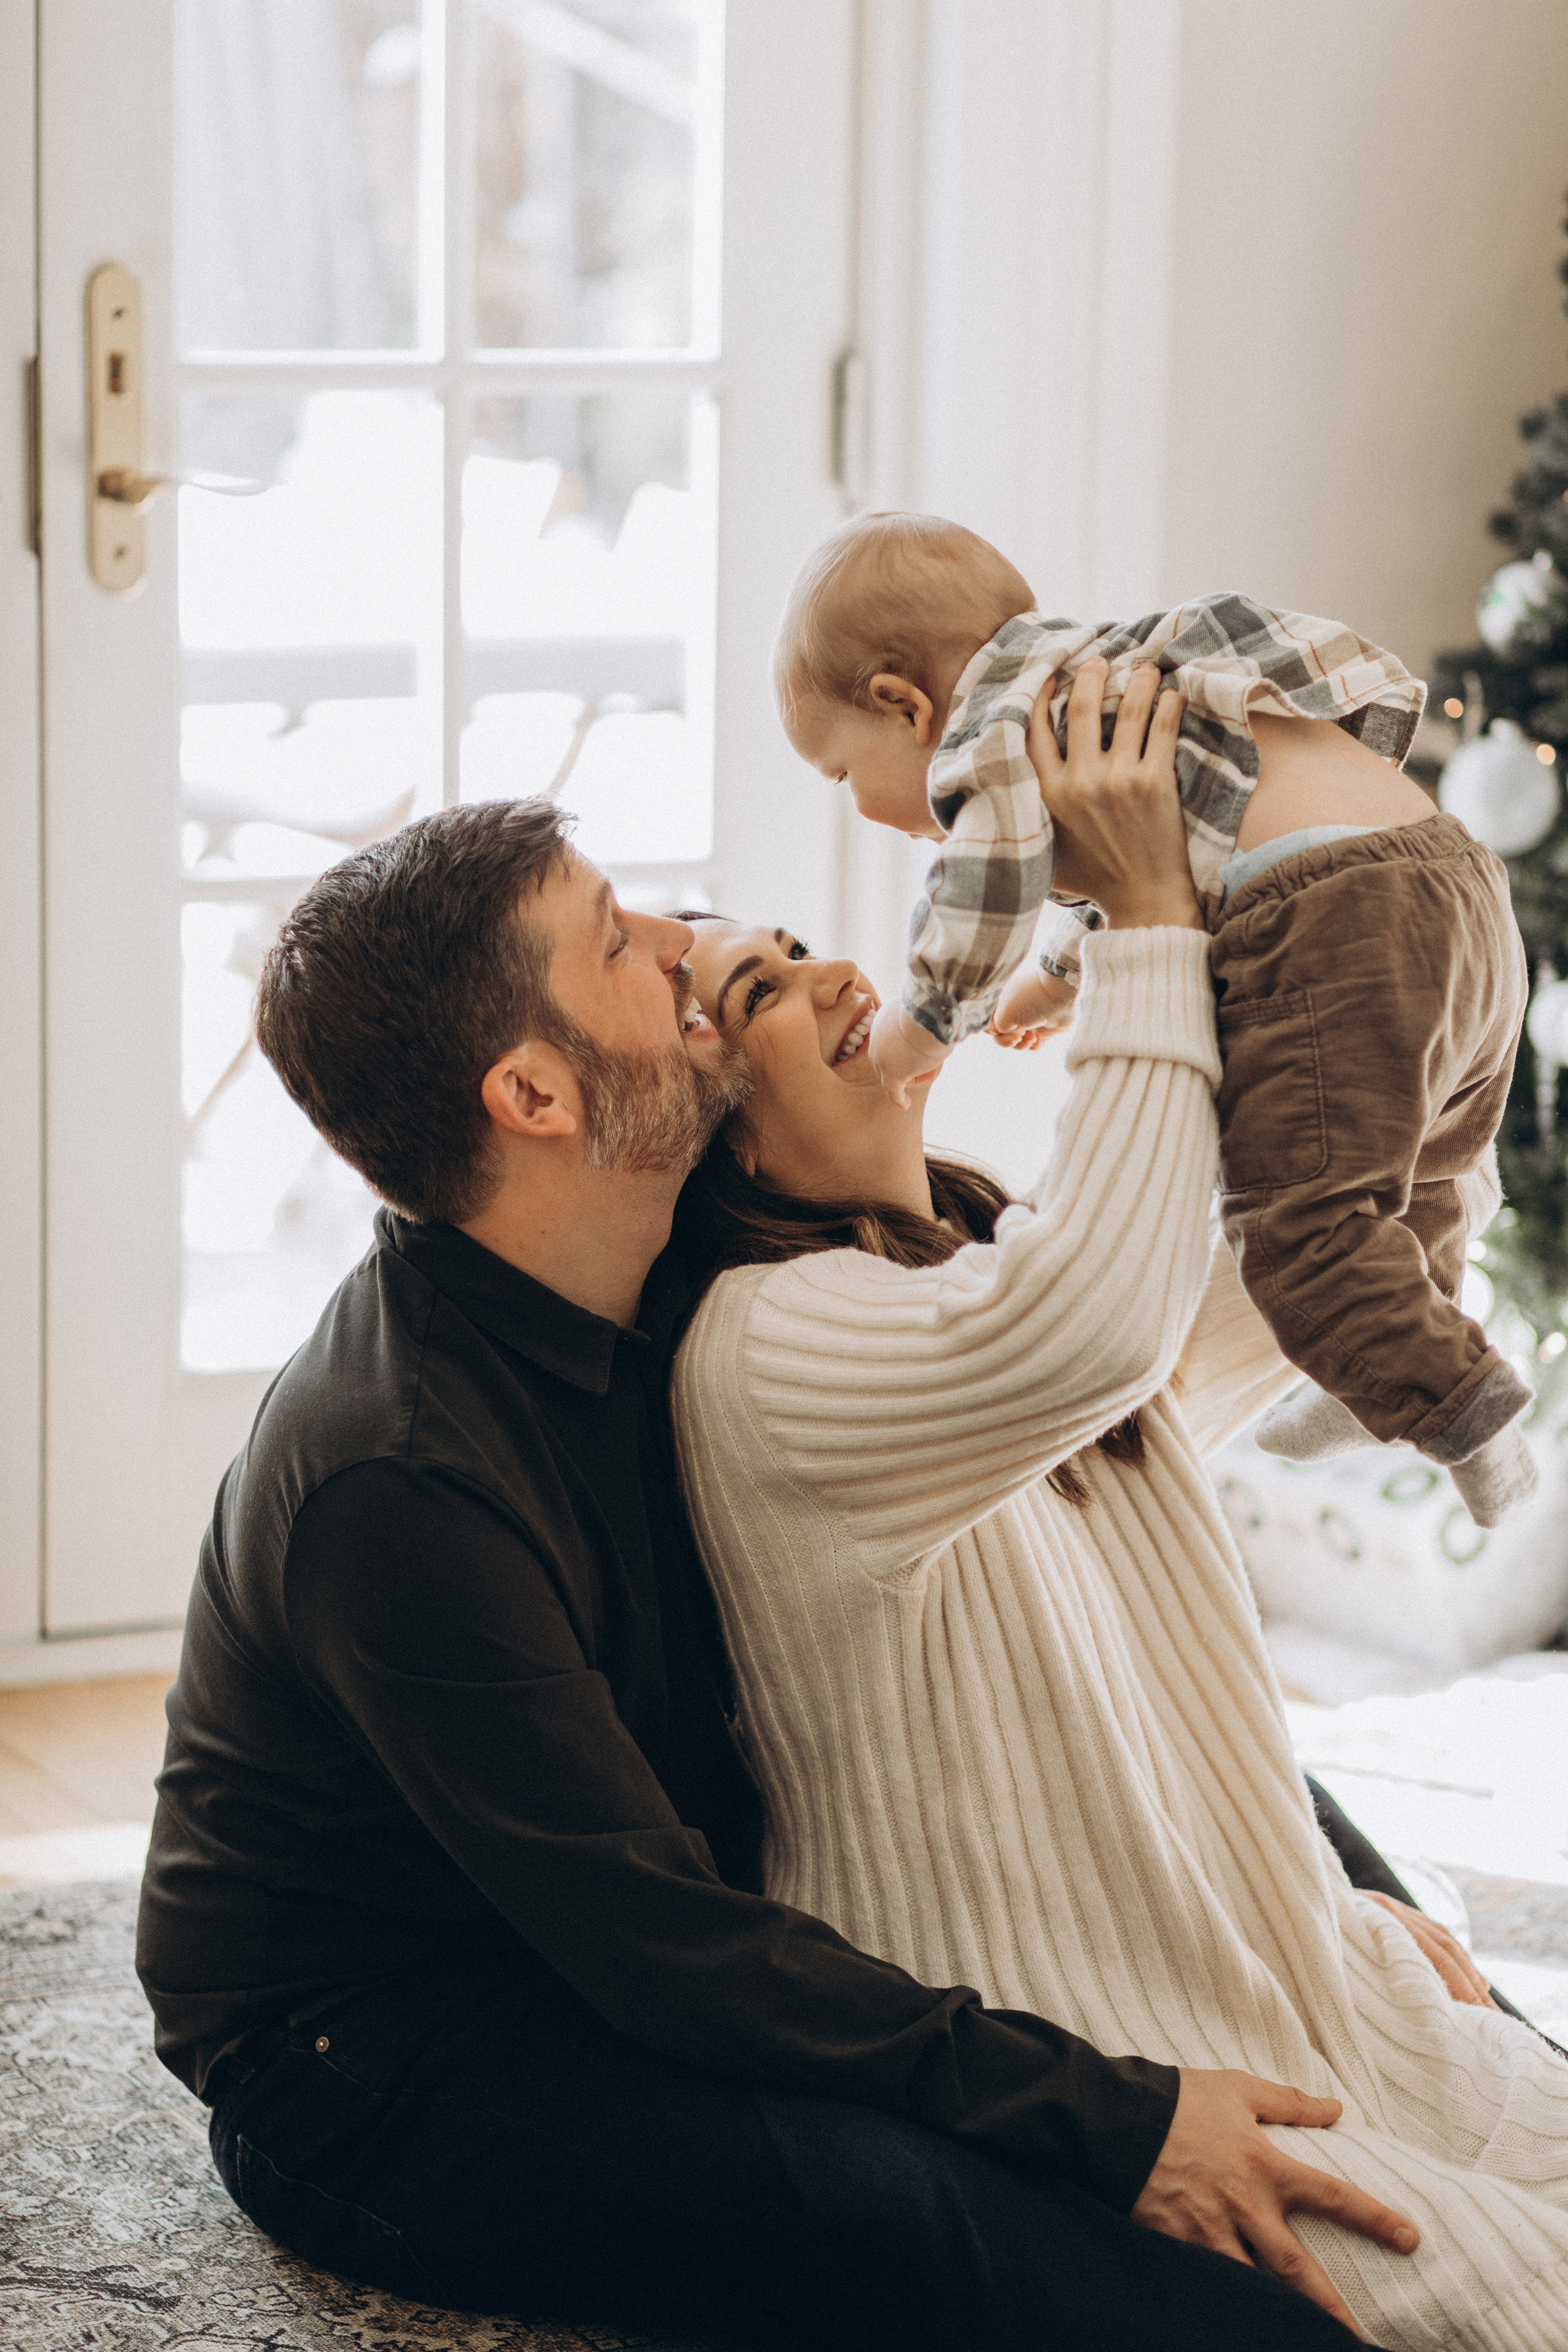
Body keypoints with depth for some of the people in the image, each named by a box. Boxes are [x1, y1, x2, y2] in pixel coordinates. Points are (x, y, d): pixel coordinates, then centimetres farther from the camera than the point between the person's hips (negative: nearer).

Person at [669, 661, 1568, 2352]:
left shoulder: (1001, 1267, 15)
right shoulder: (763, 1351, -15)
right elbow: (1089, 1324, -33)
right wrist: (1146, 921, -23)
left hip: (1295, 2004, 9)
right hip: (1063, 2083, -9)